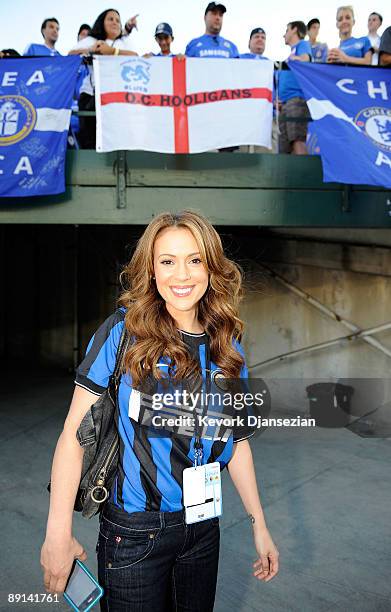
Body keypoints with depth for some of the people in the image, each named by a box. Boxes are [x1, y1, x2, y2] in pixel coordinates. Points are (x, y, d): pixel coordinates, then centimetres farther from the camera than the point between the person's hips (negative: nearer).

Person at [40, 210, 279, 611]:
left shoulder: (228, 346, -1)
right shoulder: (123, 331, -14)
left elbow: (236, 440, 6)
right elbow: (75, 432, -14)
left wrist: (259, 526, 9)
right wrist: (58, 534, -15)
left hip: (204, 527, 4)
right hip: (133, 532, -4)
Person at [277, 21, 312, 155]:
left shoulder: (303, 44, 11)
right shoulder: (291, 53, 32)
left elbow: (304, 60, -12)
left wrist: (292, 58, 7)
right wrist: (277, 99, 13)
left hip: (297, 98, -8)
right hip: (285, 103, 8)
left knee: (298, 140, -23)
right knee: (284, 148, -1)